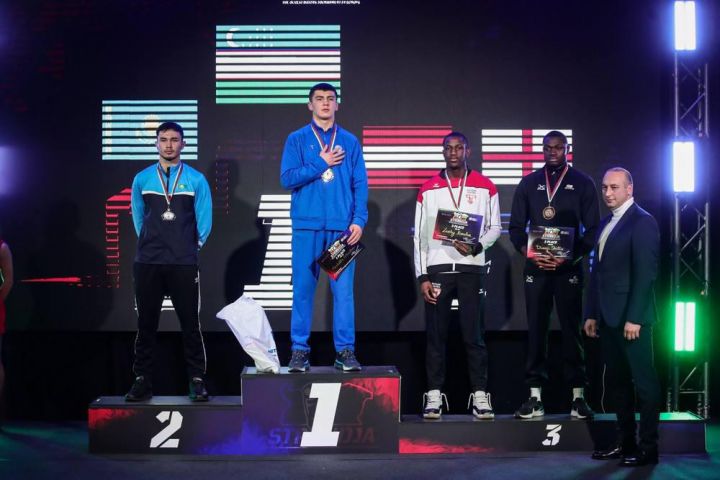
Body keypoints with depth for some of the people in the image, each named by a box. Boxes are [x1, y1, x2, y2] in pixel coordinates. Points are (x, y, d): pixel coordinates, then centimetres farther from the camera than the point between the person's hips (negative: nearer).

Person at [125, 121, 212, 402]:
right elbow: (138, 218, 17)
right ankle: (142, 381, 12)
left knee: (190, 324, 0)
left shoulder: (196, 180, 3)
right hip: (147, 263, 2)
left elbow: (204, 222, 5)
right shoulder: (142, 179, 8)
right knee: (146, 325, 6)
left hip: (184, 264, -1)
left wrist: (188, 247, 7)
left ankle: (197, 381, 6)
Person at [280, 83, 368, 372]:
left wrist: (359, 220, -5)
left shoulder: (350, 142, 11)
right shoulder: (297, 140, 8)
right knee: (303, 288, 0)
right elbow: (287, 178, -3)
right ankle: (299, 349, 7)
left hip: (342, 226, 1)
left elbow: (360, 184, 6)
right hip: (307, 226, 0)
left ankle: (345, 350, 5)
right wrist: (322, 163, -7)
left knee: (343, 289, -2)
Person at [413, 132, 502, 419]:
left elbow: (495, 227, 8)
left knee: (474, 334, -1)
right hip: (437, 268, 1)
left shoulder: (485, 187, 7)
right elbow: (420, 236, 6)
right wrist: (422, 276, -1)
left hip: (472, 268, -1)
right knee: (435, 335, 2)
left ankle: (480, 395, 3)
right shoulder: (428, 189, 8)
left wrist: (477, 247, -13)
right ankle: (434, 395, 6)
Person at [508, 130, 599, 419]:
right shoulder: (529, 183, 11)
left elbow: (592, 229, 2)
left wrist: (572, 257, -12)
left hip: (569, 268, -2)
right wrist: (528, 253, -8)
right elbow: (516, 227, 10)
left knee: (572, 330, 0)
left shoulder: (582, 183, 5)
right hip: (536, 267, 2)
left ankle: (578, 396, 5)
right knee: (536, 331, 2)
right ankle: (535, 398, 6)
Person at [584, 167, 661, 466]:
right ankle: (625, 442, 19)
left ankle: (648, 447, 7)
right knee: (617, 382, 11)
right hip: (608, 317, 8)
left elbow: (646, 273, -16)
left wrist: (634, 318, -20)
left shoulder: (642, 222, -9)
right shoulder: (606, 223, 16)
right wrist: (591, 313, 14)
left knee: (643, 381, 0)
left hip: (631, 318, -8)